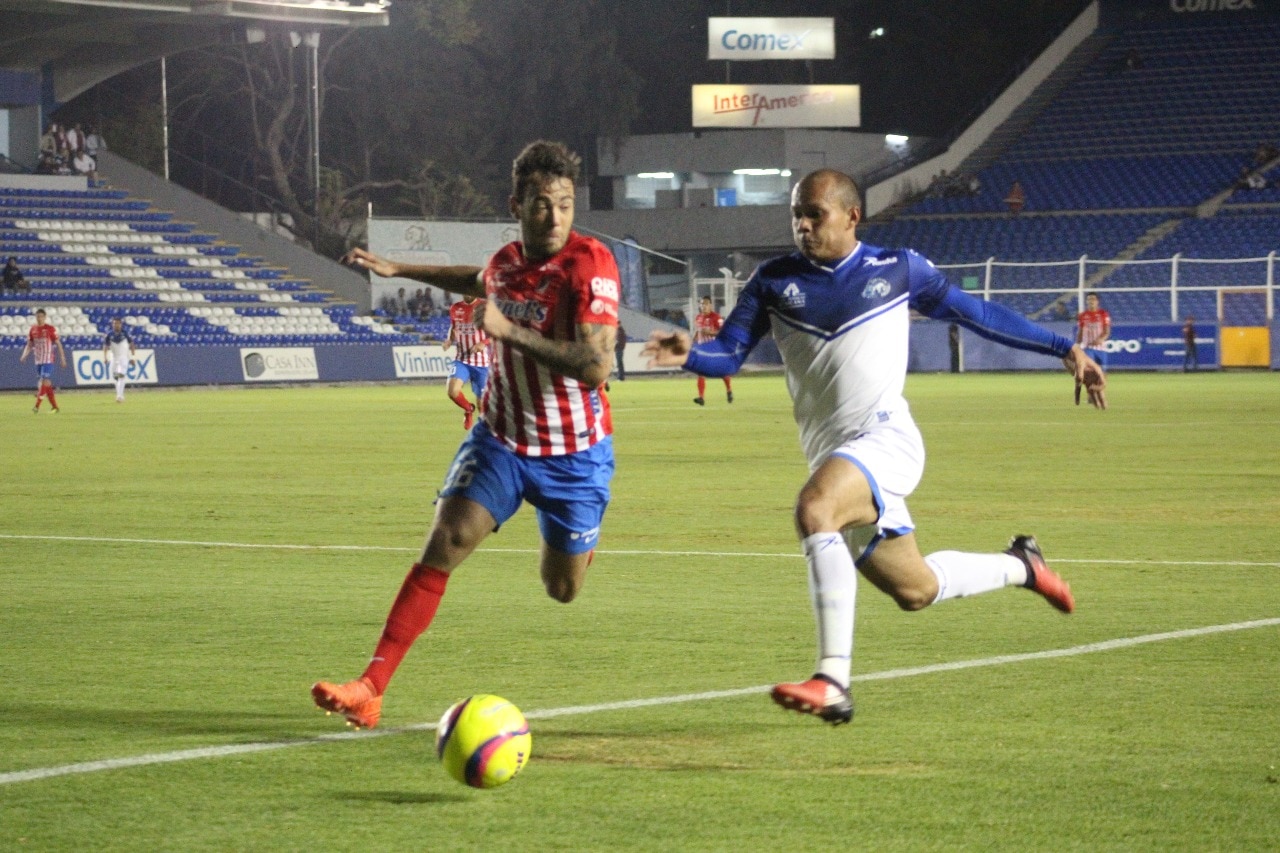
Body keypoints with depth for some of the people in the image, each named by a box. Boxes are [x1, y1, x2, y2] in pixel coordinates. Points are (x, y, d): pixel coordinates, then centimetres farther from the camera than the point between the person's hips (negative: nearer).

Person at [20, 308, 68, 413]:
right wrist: (24, 355, -6)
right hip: (38, 360, 5)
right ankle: (55, 406, 15)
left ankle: (37, 406, -19)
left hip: (48, 360, -5)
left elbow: (58, 344, -2)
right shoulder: (33, 329, 7)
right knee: (47, 384, 8)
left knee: (45, 381, -15)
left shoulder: (50, 329, -6)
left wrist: (62, 358, -5)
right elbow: (29, 345, 12)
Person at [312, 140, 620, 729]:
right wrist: (398, 270, 30)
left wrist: (509, 330, -32)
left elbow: (596, 366, -31)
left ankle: (579, 542, 50)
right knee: (446, 542, -16)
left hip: (574, 453, -3)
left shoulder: (590, 264, -22)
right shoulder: (506, 262, -2)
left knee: (561, 590, 10)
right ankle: (370, 689, -18)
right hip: (502, 438, 4)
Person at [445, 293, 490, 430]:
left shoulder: (484, 307, -8)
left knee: (481, 401, 4)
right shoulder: (455, 309, 4)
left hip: (482, 362, -2)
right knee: (452, 390, -21)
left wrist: (483, 343, -23)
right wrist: (449, 341, -3)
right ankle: (468, 409, 9)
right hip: (461, 360, 2)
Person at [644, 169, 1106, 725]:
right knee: (914, 591, 13)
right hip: (835, 457, 5)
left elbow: (976, 314, 12)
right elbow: (729, 354, 4)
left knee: (813, 510, -34)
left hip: (887, 439, -5)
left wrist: (1065, 349, 13)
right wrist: (688, 354, -20)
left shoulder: (898, 269, 3)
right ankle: (1019, 567, 43)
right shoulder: (774, 281, 8)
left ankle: (832, 681, -36)